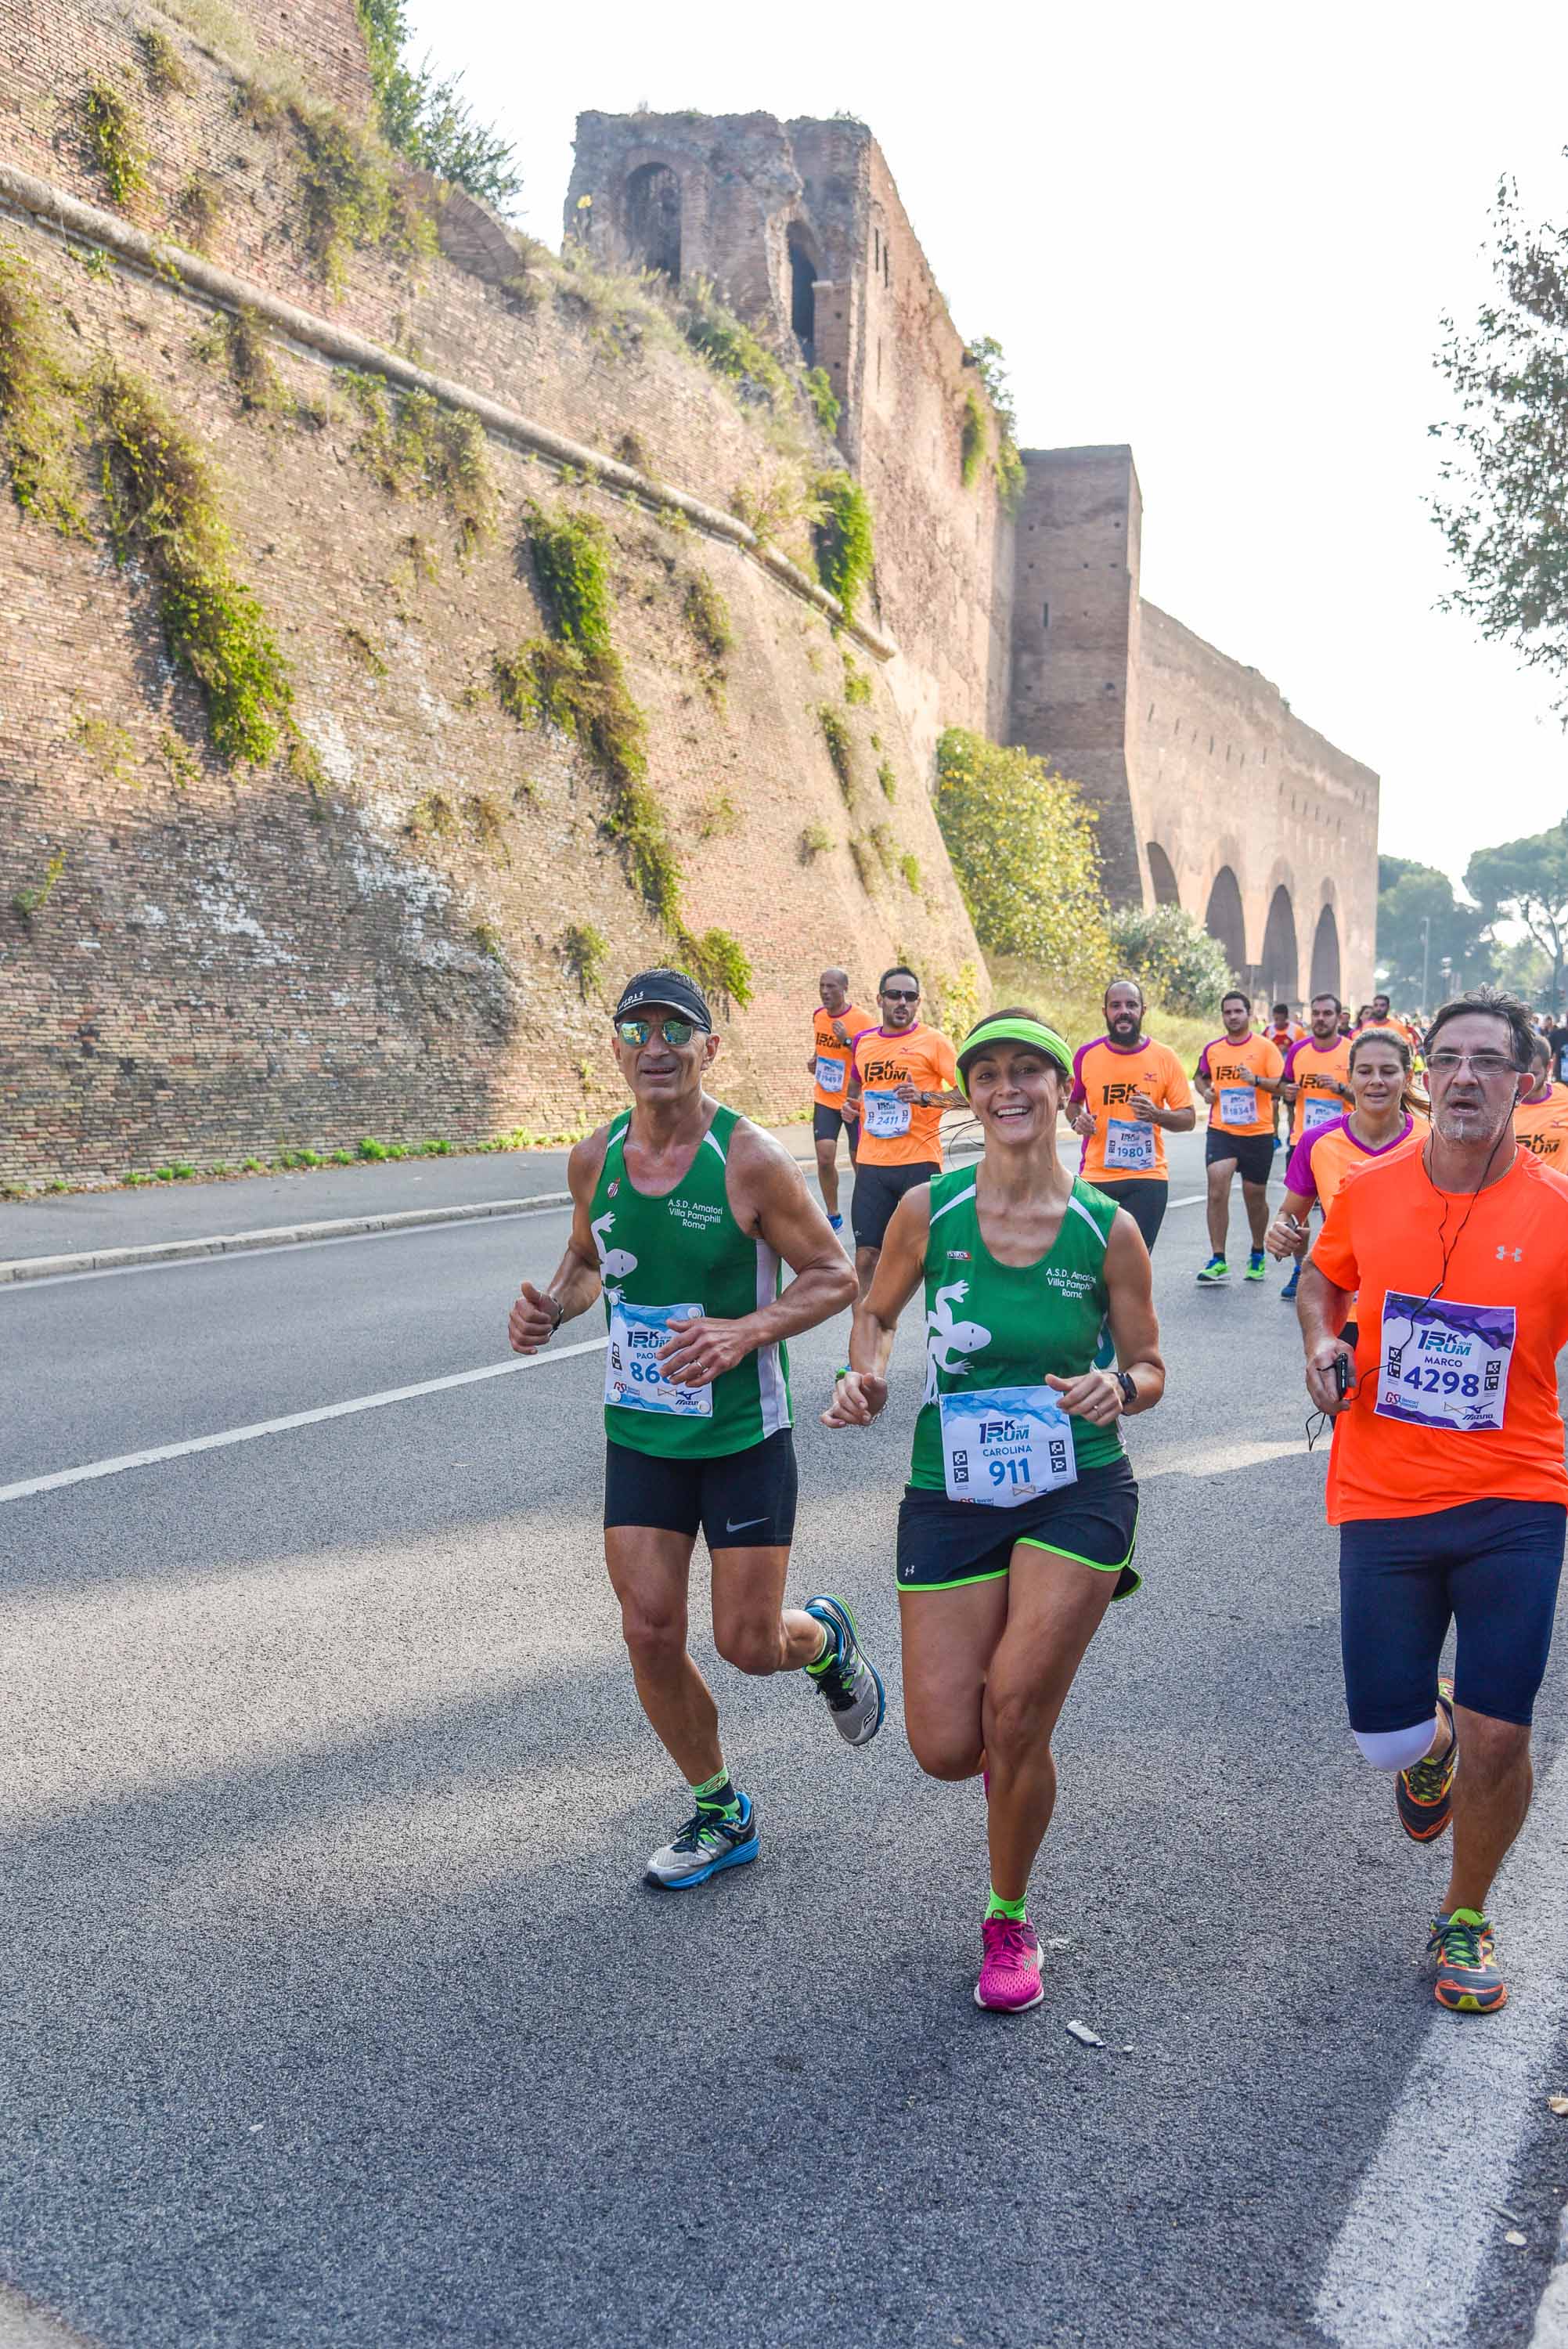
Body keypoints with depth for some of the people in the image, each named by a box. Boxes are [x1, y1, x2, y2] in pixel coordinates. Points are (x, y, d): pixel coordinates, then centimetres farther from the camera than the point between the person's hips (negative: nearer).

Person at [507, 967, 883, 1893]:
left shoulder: (750, 1158, -17)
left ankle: (826, 1640, 39)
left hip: (745, 1435, -4)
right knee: (650, 1633, 1)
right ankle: (722, 1815, 24)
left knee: (750, 1643, 0)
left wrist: (745, 1333, -28)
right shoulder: (595, 1157, -2)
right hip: (640, 1434, 4)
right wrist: (552, 1306, -6)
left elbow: (836, 1277, -12)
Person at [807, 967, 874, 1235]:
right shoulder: (818, 1016, 5)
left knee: (859, 1162, 4)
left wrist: (848, 1040, -27)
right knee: (824, 1158, -6)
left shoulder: (862, 1020, -15)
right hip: (825, 1100, 4)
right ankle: (833, 1216, 9)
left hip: (854, 1102, -4)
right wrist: (813, 1061, 5)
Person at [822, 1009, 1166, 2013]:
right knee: (945, 1749, 0)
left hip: (1077, 1495, -1)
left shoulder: (1110, 1229, -6)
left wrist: (1118, 1388, -19)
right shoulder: (928, 1211, -5)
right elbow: (876, 1312, 11)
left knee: (1013, 1720, -9)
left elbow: (1150, 1368, 4)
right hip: (952, 1497, 2)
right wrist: (867, 1377, -9)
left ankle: (1011, 1925, 19)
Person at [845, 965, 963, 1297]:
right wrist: (852, 1105, 8)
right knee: (865, 1256, 4)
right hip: (871, 1163, 4)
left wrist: (923, 1097, -21)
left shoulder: (932, 1041, -3)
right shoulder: (863, 1043, 12)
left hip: (920, 1162, -4)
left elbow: (967, 1093, -8)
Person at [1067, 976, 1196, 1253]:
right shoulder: (1086, 1055, 2)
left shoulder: (1164, 1058, -1)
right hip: (1095, 1177, 1)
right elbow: (1072, 1101, 19)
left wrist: (1157, 1115, -17)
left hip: (1148, 1179, -1)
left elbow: (1189, 1119, 3)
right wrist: (1077, 1120, -3)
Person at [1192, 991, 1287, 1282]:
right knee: (1217, 1188, -15)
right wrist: (1205, 1090, 4)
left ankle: (1257, 1254, 32)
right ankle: (1218, 1260, -12)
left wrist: (1256, 1080, -23)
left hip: (1258, 1133, -1)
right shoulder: (1212, 1049, 7)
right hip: (1221, 1130, 1)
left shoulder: (1265, 1047, -2)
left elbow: (1280, 1085, -6)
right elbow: (1201, 1076, 25)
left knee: (1255, 1197, 10)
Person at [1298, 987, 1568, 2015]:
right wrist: (1322, 1343, -2)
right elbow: (1323, 1279, 18)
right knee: (1389, 1740, 4)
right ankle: (1430, 1735, 45)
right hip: (1383, 1501, 2)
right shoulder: (1369, 1192, -2)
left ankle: (1466, 1919, 27)